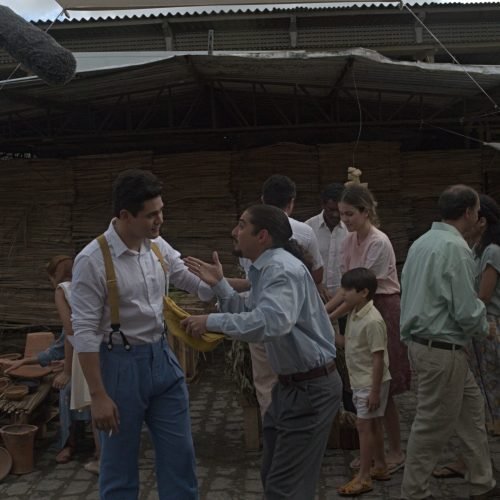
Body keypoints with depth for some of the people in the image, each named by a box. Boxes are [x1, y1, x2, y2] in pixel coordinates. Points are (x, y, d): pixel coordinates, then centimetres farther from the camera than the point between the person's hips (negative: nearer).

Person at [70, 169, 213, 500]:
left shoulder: (160, 248, 1)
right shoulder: (92, 260, -17)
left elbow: (196, 283, 9)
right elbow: (85, 332, -16)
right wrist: (98, 395, -16)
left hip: (163, 357, 6)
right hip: (121, 364, -6)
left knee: (180, 455, 14)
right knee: (119, 465, 11)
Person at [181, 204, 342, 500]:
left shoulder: (283, 269, -22)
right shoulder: (265, 269, 10)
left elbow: (269, 323, -37)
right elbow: (248, 311, 17)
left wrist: (212, 321, -29)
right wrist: (219, 284, 6)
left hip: (311, 388, -10)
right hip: (291, 384, 10)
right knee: (273, 475, 22)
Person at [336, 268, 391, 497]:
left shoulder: (372, 321, -23)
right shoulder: (354, 315, 5)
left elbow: (378, 358, -22)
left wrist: (374, 391, -21)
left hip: (371, 382, -9)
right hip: (360, 381, 9)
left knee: (364, 425, -4)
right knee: (372, 423, 18)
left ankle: (363, 477, 4)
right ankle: (380, 466, 32)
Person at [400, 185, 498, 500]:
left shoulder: (421, 243, 9)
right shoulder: (456, 248, -19)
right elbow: (467, 309, -21)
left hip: (422, 341, 10)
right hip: (444, 350, -10)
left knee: (472, 409, 20)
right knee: (433, 426, 4)